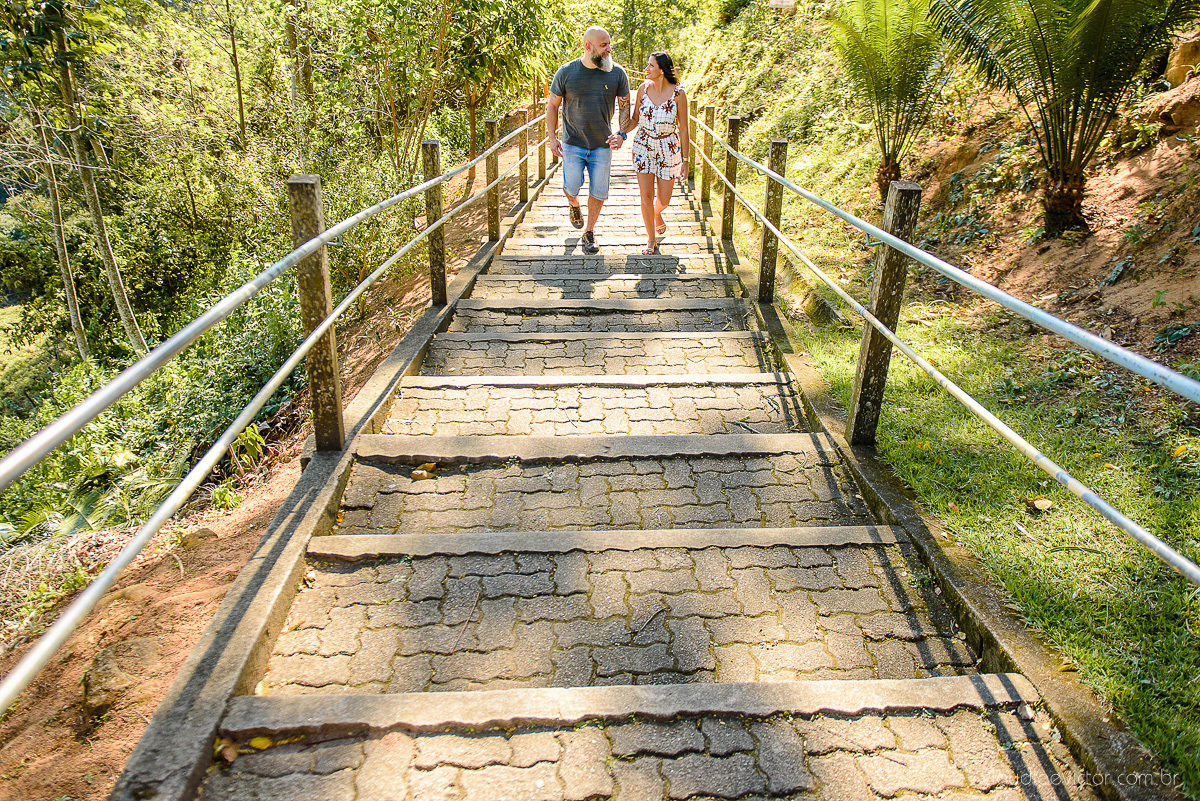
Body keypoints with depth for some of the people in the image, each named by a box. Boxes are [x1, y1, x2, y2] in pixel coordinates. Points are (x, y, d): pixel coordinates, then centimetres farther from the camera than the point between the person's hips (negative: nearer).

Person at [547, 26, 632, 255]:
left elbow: (624, 107, 4)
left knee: (598, 191, 3)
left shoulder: (617, 74, -4)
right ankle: (574, 206, 34)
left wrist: (622, 135, -12)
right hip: (573, 144, -1)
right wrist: (552, 138, -4)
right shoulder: (566, 72, -7)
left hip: (602, 145, 1)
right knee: (571, 187, -4)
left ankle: (589, 233, 23)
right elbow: (552, 106, 2)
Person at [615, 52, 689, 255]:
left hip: (669, 150, -2)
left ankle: (657, 215, 45)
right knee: (646, 197, -3)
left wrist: (685, 160, -6)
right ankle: (651, 239, 18)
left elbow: (683, 128, -7)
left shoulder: (678, 94, -13)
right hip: (643, 147, 2)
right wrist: (620, 133, -14)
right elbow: (635, 119, 5)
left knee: (663, 200, 5)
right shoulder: (644, 88, -5)